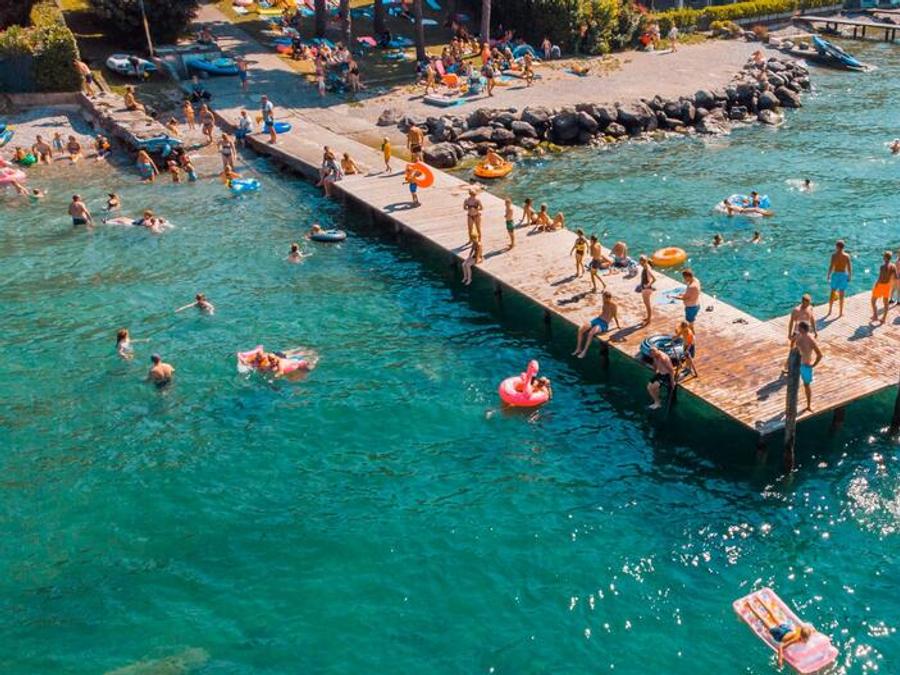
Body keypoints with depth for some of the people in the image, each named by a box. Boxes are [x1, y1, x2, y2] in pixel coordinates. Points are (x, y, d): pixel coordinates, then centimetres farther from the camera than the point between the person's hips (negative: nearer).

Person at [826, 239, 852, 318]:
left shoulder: (834, 255, -8)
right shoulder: (847, 256, -2)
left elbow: (831, 266, -12)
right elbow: (849, 267, -3)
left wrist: (828, 275, -2)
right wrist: (850, 276, 7)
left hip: (835, 274, -1)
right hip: (843, 275, 1)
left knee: (832, 293, 11)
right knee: (841, 295, 6)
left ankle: (829, 311, 14)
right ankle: (840, 313, 11)